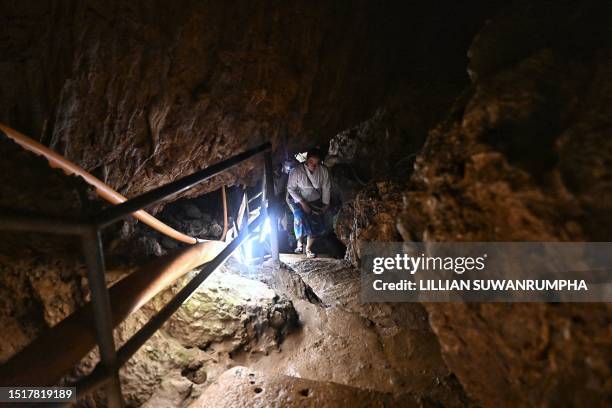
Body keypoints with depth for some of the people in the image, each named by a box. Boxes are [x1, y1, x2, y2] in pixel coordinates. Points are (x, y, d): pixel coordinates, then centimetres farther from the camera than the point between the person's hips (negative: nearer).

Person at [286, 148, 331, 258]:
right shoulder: (296, 171, -24)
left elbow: (326, 188, -2)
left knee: (316, 223, -8)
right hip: (299, 200, -2)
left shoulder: (323, 171, -16)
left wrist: (325, 204, 3)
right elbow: (290, 188, -14)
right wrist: (302, 202, -19)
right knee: (301, 219, -23)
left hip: (315, 201, 3)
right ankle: (299, 242, 5)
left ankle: (308, 249, 12)